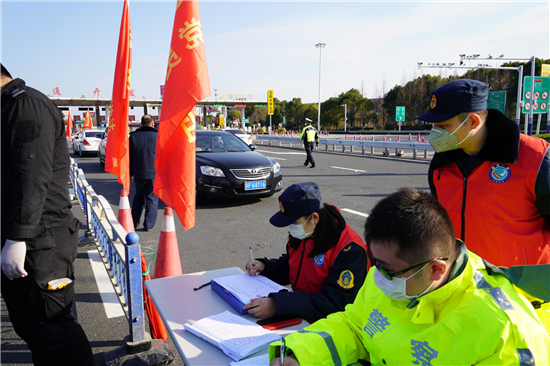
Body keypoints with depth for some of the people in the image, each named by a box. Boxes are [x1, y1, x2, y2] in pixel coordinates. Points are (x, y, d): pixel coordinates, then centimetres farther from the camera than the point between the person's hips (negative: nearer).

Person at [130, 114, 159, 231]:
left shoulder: (133, 136, 2)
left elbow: (129, 157, 4)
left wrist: (130, 173, 11)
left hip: (139, 173, 2)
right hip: (155, 173, -2)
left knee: (138, 198, 16)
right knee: (152, 199, 4)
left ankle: (134, 222, 22)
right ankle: (148, 225, 5)